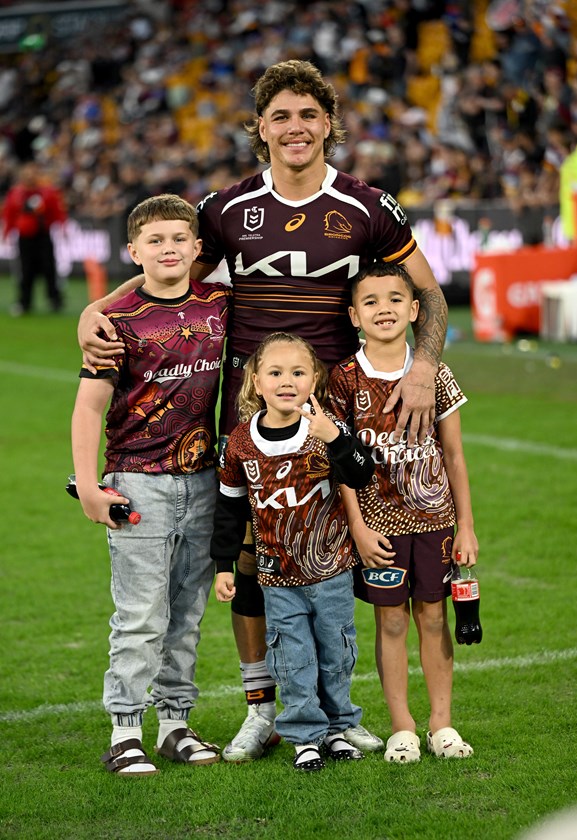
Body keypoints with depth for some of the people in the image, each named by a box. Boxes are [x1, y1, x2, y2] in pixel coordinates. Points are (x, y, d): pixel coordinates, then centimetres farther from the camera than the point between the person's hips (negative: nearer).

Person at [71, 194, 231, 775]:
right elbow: (89, 405, -8)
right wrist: (88, 486, -13)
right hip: (138, 482, -5)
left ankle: (175, 722, 20)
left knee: (188, 611, 10)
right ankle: (125, 732, 2)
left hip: (203, 480, 5)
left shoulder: (220, 305, 5)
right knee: (141, 616, -5)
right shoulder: (121, 319, -8)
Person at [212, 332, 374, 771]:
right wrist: (224, 564, 8)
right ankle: (306, 736, 14)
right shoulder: (241, 442, -4)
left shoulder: (325, 429, -9)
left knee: (335, 653, 11)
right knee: (293, 660, 2)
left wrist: (333, 438, -37)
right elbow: (230, 507, 7)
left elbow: (362, 476, -22)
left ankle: (337, 726, 29)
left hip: (331, 569, -1)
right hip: (279, 575, 1)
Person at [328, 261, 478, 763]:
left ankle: (442, 724, 18)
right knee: (391, 619, 5)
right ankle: (402, 727, 14)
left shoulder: (434, 374, 0)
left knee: (433, 616, 8)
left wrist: (466, 525, 3)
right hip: (379, 519, -1)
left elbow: (454, 455, 4)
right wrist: (358, 527, -8)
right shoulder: (346, 378, -5)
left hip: (434, 515, 1)